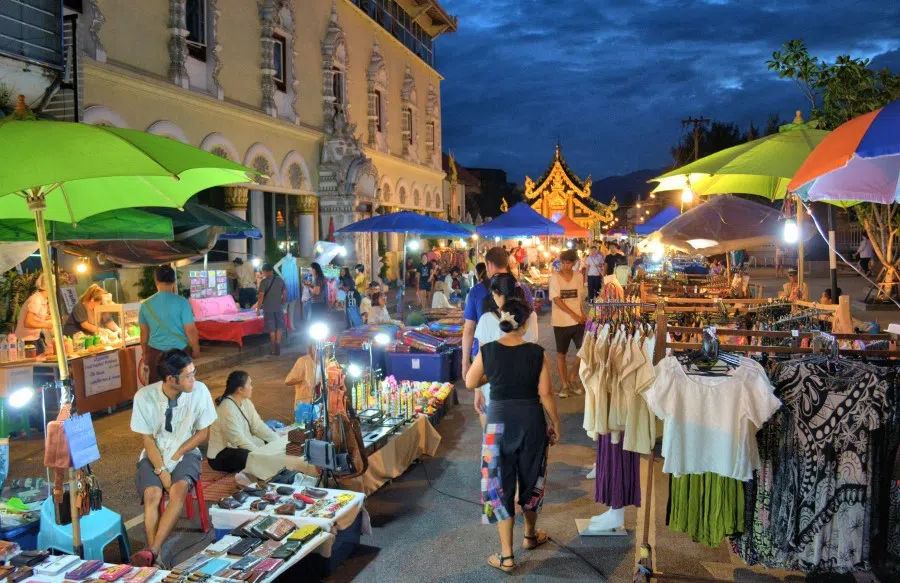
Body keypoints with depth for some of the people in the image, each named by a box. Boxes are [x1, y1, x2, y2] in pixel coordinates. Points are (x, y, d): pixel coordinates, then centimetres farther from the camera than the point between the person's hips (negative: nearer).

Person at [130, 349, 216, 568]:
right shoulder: (144, 397, -16)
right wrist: (161, 470, -18)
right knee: (152, 494, -27)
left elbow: (203, 433, -4)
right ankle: (155, 558, -25)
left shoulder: (199, 391, -15)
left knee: (179, 489, -29)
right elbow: (147, 438, -7)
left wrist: (176, 456, -13)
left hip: (186, 453, 0)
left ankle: (152, 551, -30)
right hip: (155, 454, 0)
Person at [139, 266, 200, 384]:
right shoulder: (181, 302, -13)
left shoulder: (146, 304, -2)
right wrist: (195, 349, 5)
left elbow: (144, 333, 7)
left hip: (155, 352, 2)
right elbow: (190, 330, -10)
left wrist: (145, 353, 19)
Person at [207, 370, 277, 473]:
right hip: (221, 456, -9)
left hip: (241, 447, 9)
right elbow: (238, 439, -27)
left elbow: (258, 426, -1)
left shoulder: (246, 402, 2)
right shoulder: (227, 408, -24)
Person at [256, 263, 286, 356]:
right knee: (279, 327, 13)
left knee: (271, 329, 5)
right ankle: (278, 346, 2)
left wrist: (258, 308, -6)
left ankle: (274, 349, 10)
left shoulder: (264, 281, -8)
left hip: (268, 308, -3)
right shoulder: (280, 280, 4)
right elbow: (285, 294, 7)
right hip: (279, 307, 3)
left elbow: (261, 296, -12)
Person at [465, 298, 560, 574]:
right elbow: (545, 394, -8)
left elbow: (470, 383, 6)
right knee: (530, 478, 21)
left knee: (501, 483, 8)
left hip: (500, 421, 0)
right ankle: (530, 536, 42)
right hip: (531, 420, 1)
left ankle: (506, 557, 12)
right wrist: (556, 424, 4)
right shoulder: (537, 352, -10)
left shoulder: (487, 351, -8)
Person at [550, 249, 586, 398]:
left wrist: (582, 314, -1)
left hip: (578, 320, 4)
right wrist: (573, 314, -17)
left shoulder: (579, 276, 3)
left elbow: (580, 297, 12)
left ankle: (572, 379, 24)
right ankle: (564, 385, 19)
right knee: (561, 354, 6)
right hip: (561, 322, -3)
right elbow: (556, 300, -13)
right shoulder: (555, 277, -9)